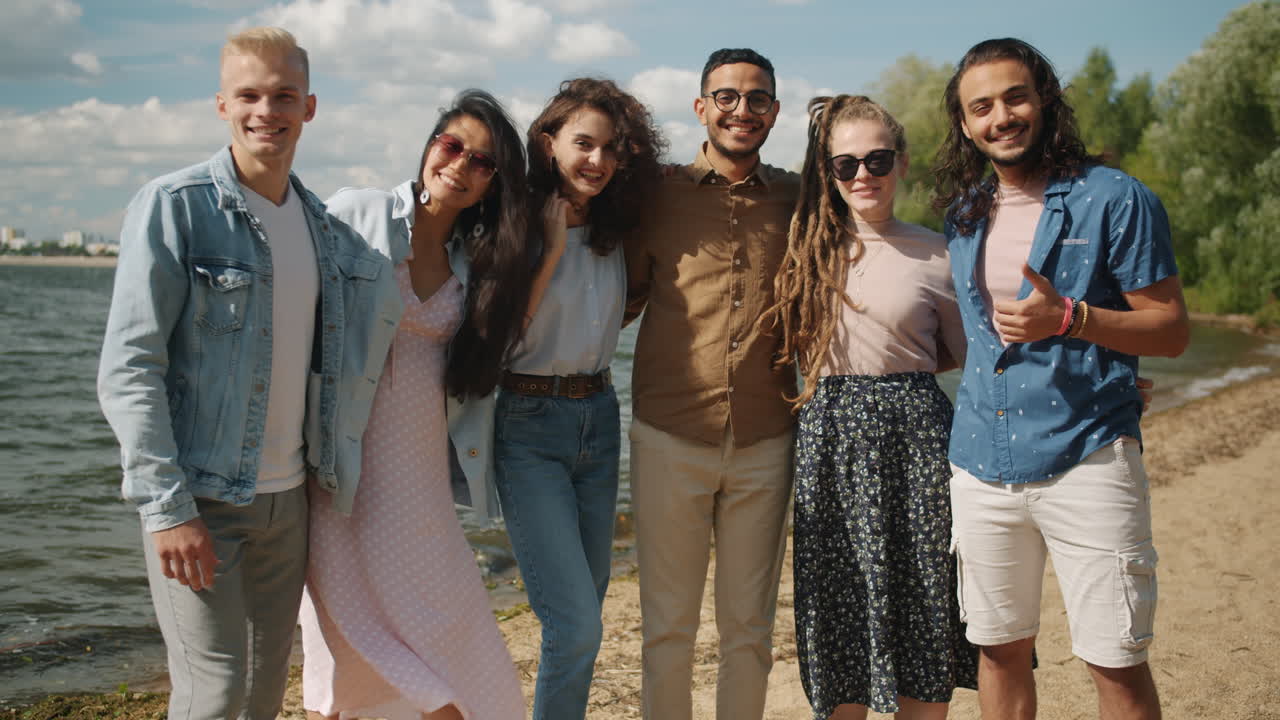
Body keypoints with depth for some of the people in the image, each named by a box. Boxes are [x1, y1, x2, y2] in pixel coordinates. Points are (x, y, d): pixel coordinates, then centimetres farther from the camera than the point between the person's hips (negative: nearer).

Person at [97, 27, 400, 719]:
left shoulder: (327, 226, 8)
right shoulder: (173, 207, -9)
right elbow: (127, 370, -13)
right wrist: (166, 506, -18)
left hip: (286, 499, 6)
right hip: (197, 499, -6)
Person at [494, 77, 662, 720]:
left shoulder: (614, 231, 8)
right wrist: (552, 247, -16)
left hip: (599, 418, 6)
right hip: (530, 429, -6)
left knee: (584, 612, 12)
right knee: (576, 622, -11)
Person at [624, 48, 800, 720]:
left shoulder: (795, 198, 5)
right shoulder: (660, 192, 1)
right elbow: (626, 296, 7)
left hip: (765, 444, 2)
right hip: (670, 438, -1)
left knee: (749, 625, 13)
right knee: (667, 623, 9)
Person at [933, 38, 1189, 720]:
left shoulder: (1115, 198, -4)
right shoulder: (962, 215, 12)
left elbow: (1172, 330, -5)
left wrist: (1069, 318, -19)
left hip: (1085, 459, -4)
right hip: (982, 465, 5)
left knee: (1116, 662, -2)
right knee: (999, 649, 12)